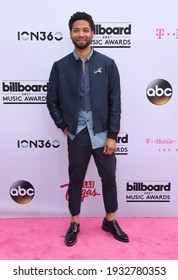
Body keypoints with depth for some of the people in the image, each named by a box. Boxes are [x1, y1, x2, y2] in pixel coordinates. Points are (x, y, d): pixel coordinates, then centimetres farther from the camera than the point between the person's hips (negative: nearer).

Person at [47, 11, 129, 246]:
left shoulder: (107, 64, -2)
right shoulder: (60, 66, 0)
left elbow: (115, 102, -3)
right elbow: (52, 101, 6)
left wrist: (112, 136, -7)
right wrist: (63, 126, -1)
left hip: (102, 133, 0)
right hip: (76, 134, 0)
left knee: (109, 178, 10)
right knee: (76, 180, 12)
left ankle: (110, 221, 33)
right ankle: (74, 223, 31)